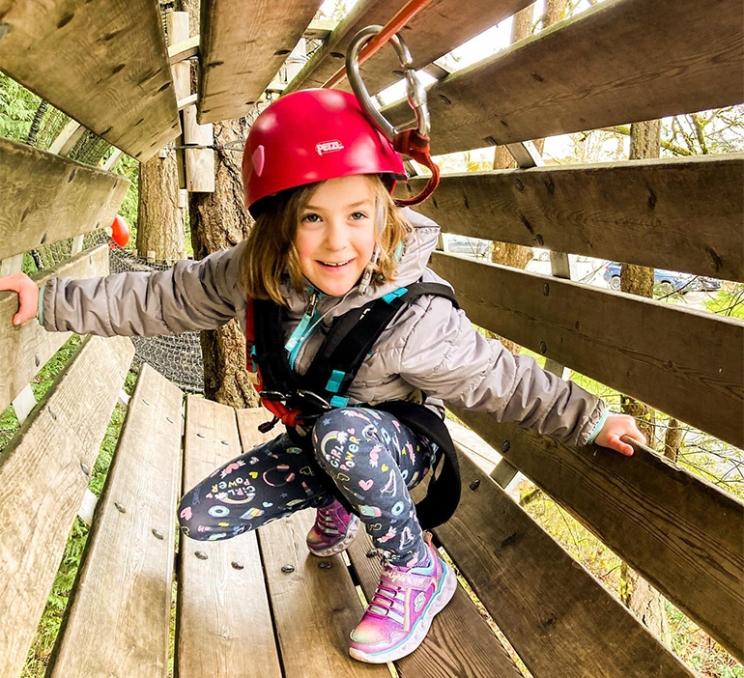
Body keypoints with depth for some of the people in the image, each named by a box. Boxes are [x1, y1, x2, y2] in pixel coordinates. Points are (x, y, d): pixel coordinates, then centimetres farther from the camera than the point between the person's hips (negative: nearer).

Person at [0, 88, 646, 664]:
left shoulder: (413, 317, -33)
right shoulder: (251, 276, -19)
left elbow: (500, 377, -20)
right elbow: (155, 297, -7)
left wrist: (590, 420, -15)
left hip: (393, 445, -5)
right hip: (320, 442, 5)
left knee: (342, 430, -40)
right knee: (200, 517, 0)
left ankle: (418, 573, -14)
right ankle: (336, 503, 21)